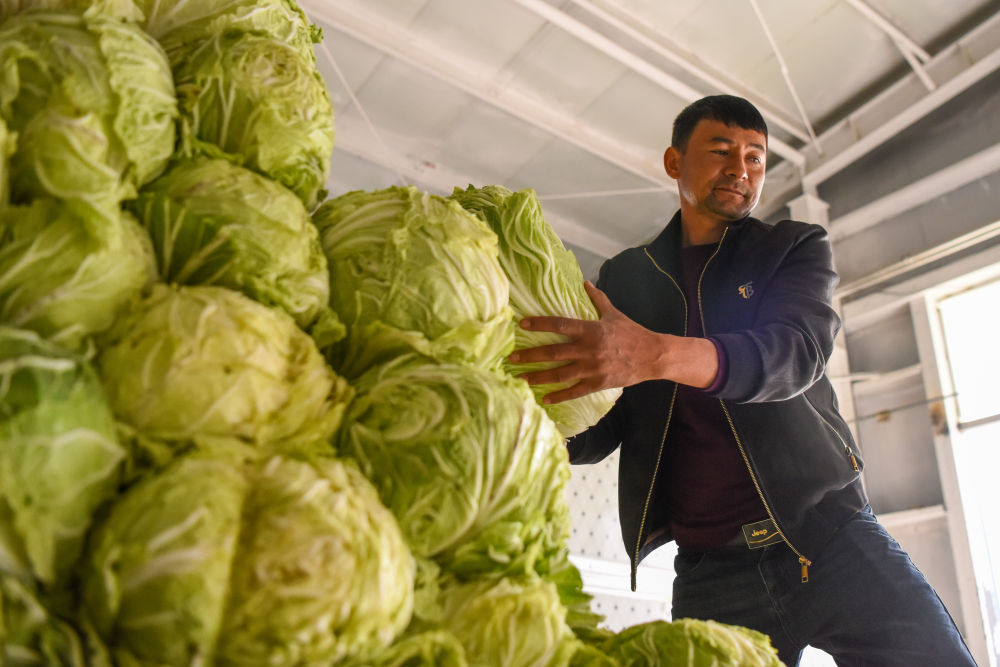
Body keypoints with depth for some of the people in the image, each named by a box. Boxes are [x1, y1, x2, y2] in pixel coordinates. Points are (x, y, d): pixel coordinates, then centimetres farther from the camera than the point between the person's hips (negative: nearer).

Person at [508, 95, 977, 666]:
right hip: (708, 571, 1)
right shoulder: (625, 277, 10)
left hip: (827, 532, 0)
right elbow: (601, 429, 9)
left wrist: (658, 355, -34)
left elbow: (799, 350, -15)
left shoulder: (797, 248, 7)